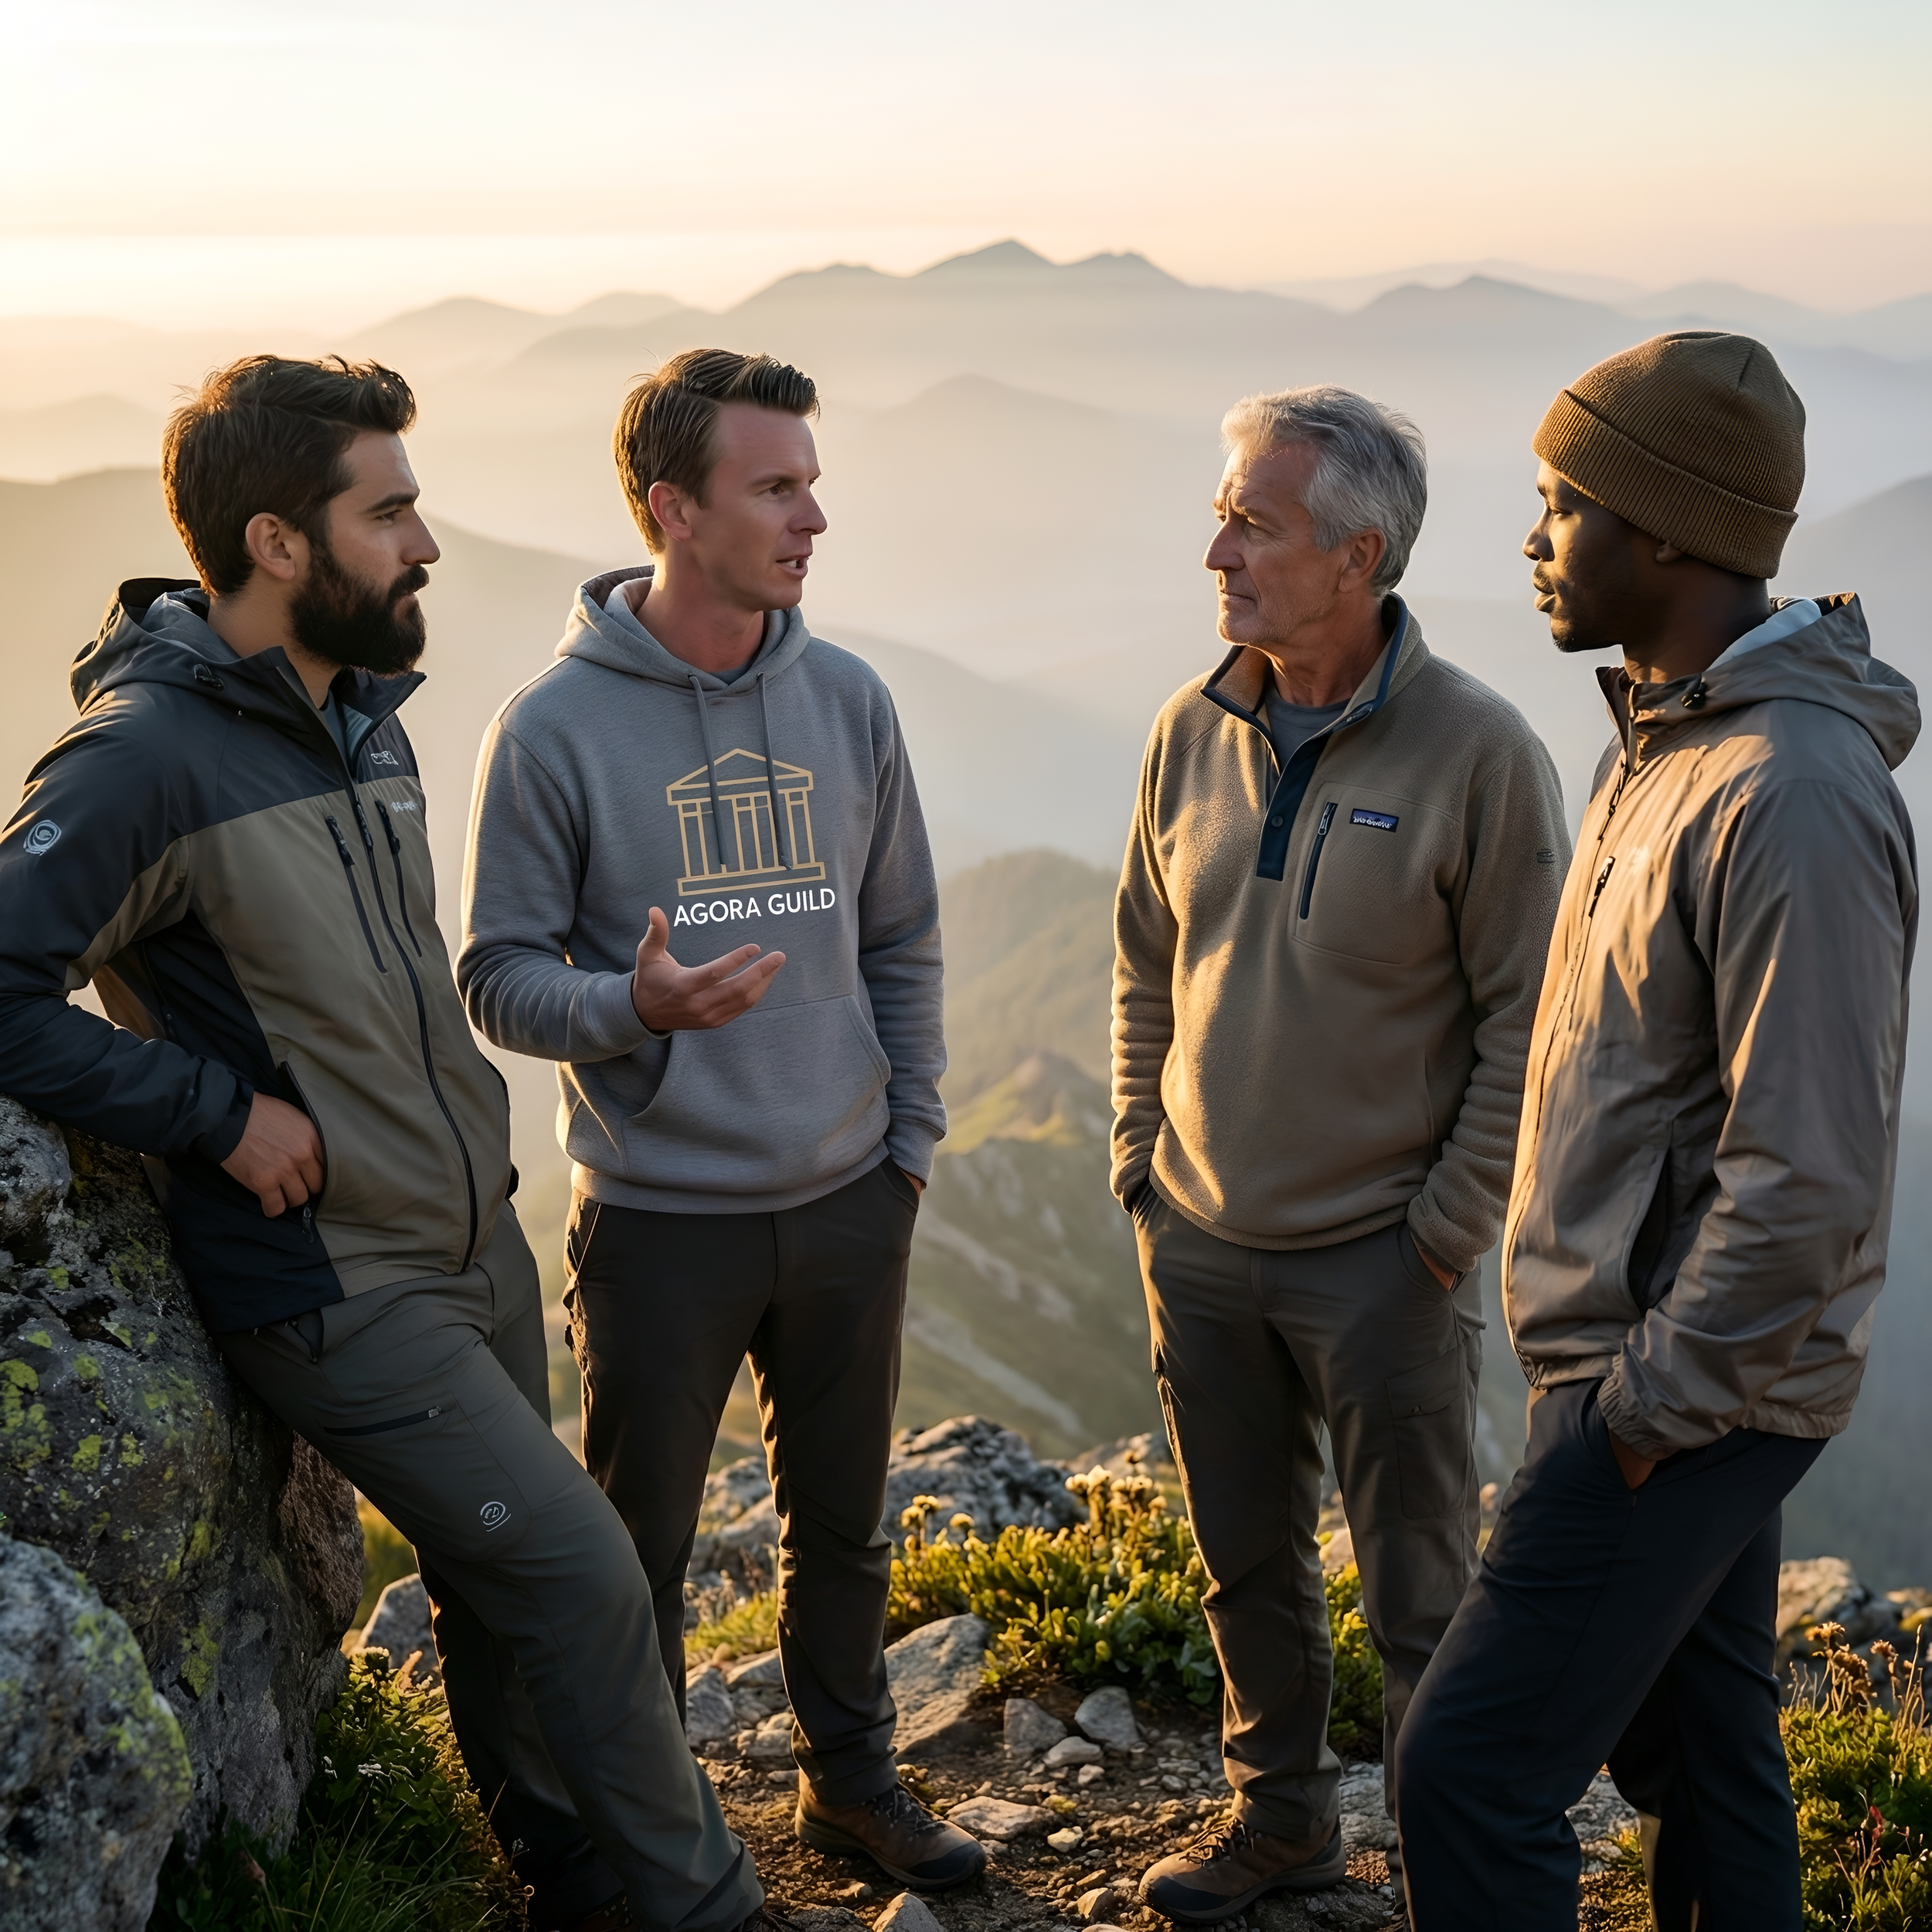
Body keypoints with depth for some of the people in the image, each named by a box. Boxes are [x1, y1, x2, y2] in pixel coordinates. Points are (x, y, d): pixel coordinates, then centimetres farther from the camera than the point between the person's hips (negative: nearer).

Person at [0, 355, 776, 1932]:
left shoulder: (366, 712, 8)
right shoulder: (146, 756, -20)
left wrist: (446, 1112, 13)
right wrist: (220, 1112, -21)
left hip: (480, 1238, 8)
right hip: (339, 1292, -8)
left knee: (501, 1589, 20)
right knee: (584, 1577, -5)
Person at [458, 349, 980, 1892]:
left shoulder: (848, 699, 1)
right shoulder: (557, 727, -11)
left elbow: (904, 943, 8)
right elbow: (500, 975, -8)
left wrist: (910, 1140, 5)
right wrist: (636, 1008, -26)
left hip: (848, 1205, 4)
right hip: (661, 1218, -3)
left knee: (844, 1527, 18)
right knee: (641, 1550, 11)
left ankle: (853, 1781, 39)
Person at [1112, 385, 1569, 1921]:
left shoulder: (1478, 752, -16)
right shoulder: (1194, 731, 0)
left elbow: (1529, 1022, -12)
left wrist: (1447, 1229, -12)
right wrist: (1139, 1152, 9)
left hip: (1380, 1261, -5)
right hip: (1199, 1246, 5)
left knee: (1422, 1602, 9)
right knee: (1248, 1565, 21)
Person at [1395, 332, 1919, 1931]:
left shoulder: (1791, 797, -25)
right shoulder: (1672, 734, 9)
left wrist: (1650, 1405, -18)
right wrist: (1645, 1372, 16)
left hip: (1688, 1393, -10)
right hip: (1665, 1362, 10)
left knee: (1472, 1769, -4)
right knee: (1697, 1744, 21)